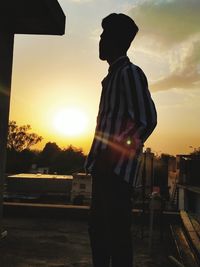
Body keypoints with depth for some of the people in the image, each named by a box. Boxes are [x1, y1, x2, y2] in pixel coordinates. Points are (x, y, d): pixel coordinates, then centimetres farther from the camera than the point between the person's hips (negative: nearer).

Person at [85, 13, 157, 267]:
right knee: (98, 227, 15)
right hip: (105, 167, 9)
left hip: (118, 168, -9)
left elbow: (147, 120, -17)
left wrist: (114, 152, -22)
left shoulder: (129, 73, -7)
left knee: (117, 231, -4)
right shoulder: (113, 76, 20)